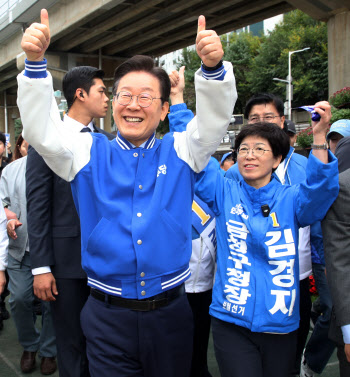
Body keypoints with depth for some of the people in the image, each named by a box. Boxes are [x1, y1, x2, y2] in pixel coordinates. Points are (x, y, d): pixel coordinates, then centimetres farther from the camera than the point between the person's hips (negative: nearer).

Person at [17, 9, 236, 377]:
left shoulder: (179, 152, 4)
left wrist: (213, 67, -28)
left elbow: (214, 119, -9)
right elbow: (42, 131, -7)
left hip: (169, 314, 1)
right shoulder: (89, 152, 3)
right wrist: (35, 63, -20)